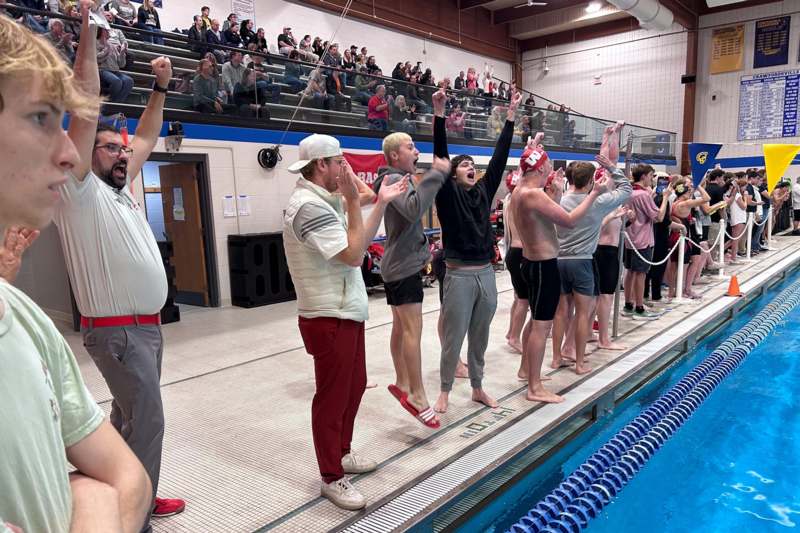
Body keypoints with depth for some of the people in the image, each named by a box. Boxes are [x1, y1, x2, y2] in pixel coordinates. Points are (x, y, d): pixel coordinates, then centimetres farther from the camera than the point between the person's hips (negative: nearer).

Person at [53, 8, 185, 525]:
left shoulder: (121, 190, 12)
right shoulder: (81, 191, -10)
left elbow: (147, 139, 22)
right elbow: (87, 105, -17)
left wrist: (160, 87, 19)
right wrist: (89, 28, -18)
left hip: (147, 325, 9)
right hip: (118, 331, -9)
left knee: (130, 417, 18)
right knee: (146, 423, -5)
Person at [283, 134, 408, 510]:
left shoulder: (323, 201, 12)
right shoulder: (309, 206, -21)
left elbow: (360, 242, 13)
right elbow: (353, 255, -23)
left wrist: (381, 203, 9)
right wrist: (353, 200, -19)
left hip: (346, 311, 10)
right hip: (329, 318, -10)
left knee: (354, 386, 20)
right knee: (332, 396, 2)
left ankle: (342, 454, 37)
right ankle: (331, 477, 17)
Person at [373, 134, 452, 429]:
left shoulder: (396, 179, 19)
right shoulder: (395, 180, -15)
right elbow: (414, 209, -36)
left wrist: (422, 251, 19)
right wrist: (436, 174, -33)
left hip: (399, 264, 11)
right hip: (403, 266, -11)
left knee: (401, 327, 14)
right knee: (413, 330, -12)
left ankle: (402, 383, 22)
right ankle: (417, 396, -9)